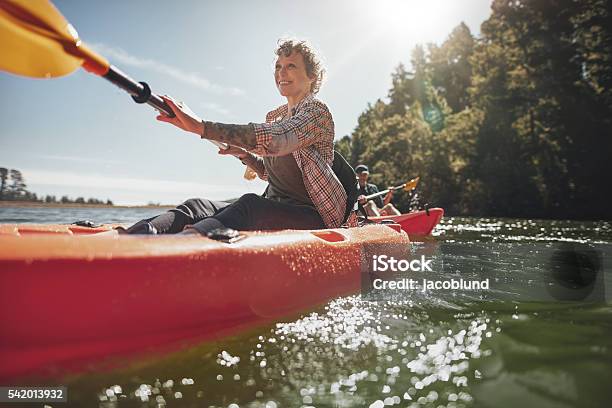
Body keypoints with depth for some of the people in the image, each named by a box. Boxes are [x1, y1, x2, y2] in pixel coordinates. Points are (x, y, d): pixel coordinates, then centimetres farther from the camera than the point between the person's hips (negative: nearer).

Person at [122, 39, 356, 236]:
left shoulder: (317, 111, -7)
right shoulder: (274, 116, 18)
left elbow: (277, 140, -29)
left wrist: (201, 126, -35)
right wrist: (243, 154, 6)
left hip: (313, 216, -7)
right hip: (275, 210, 7)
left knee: (250, 205, -38)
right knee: (197, 207, -15)